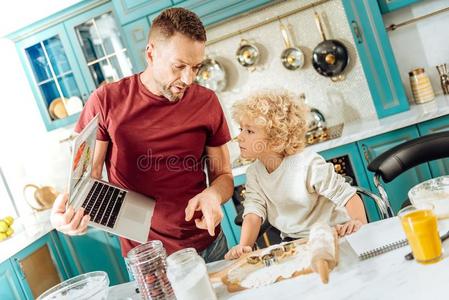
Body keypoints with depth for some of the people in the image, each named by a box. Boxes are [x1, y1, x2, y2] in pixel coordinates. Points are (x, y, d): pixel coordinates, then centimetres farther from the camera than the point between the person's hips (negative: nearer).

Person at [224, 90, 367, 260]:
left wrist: (359, 222, -37)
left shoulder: (307, 163, -22)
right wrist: (243, 246, -25)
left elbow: (347, 195, -20)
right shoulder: (254, 173, -3)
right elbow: (254, 213, -10)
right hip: (293, 242, 4)